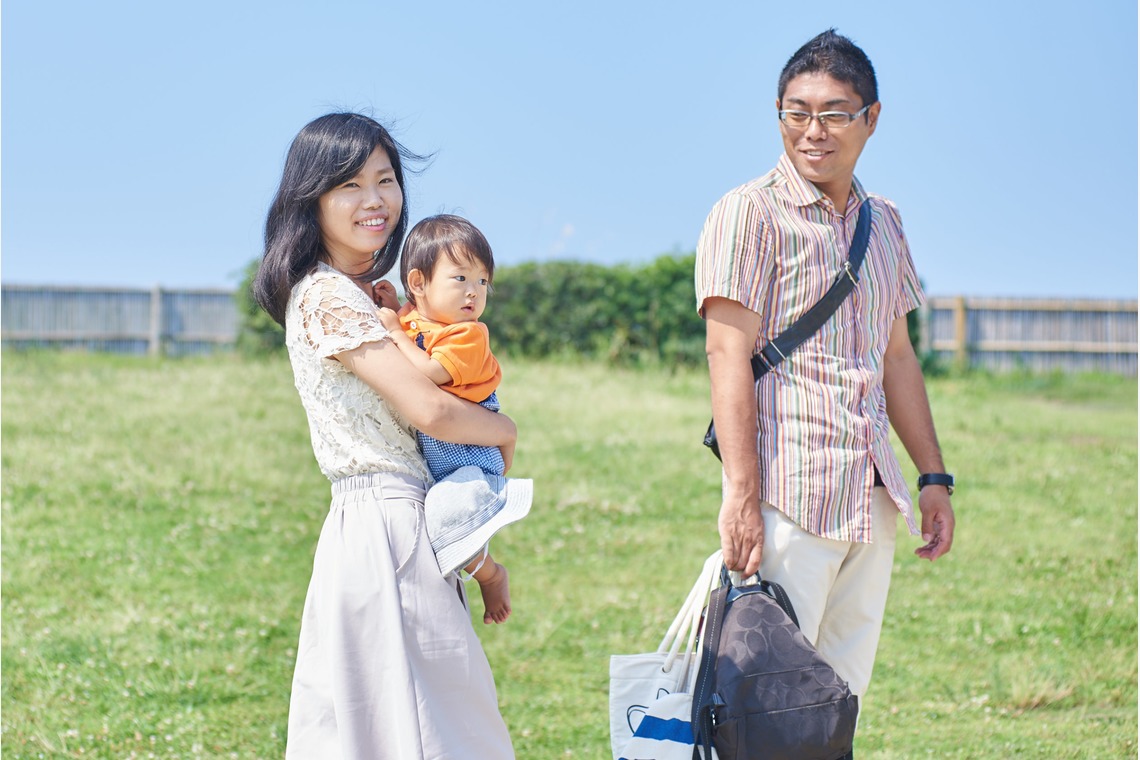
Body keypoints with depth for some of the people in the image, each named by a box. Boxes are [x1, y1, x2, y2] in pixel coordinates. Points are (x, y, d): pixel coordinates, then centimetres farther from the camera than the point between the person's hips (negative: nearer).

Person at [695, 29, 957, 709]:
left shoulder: (884, 224, 17)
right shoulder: (750, 213, -4)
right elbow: (729, 357, -11)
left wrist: (934, 478, 17)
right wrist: (742, 495, -19)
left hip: (873, 499, 7)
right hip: (788, 492, -6)